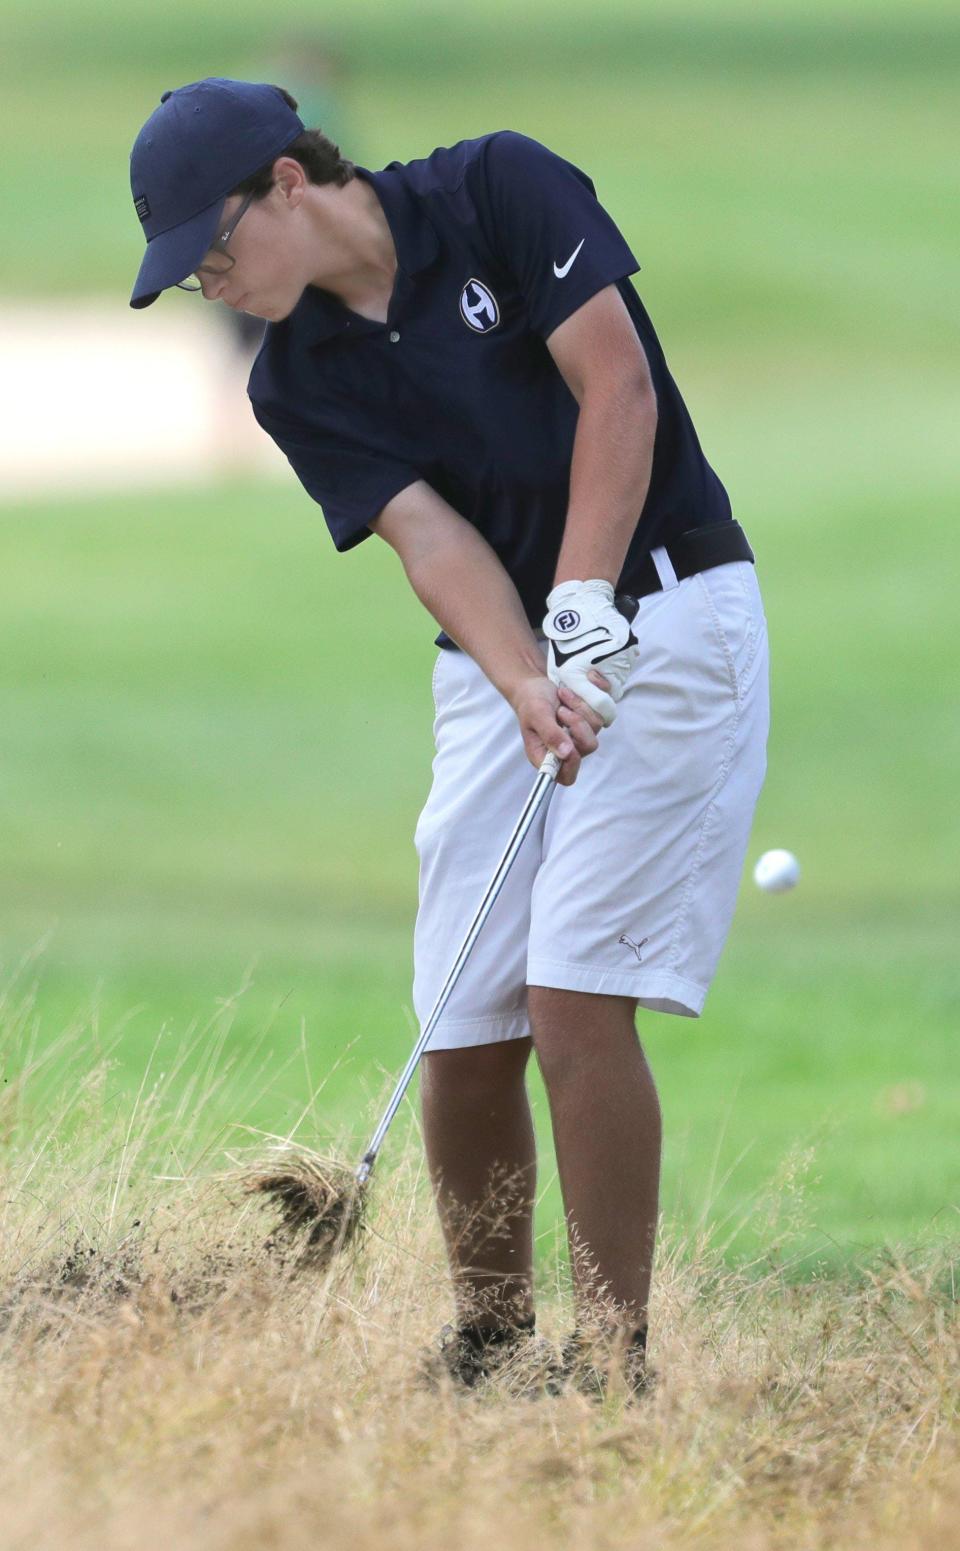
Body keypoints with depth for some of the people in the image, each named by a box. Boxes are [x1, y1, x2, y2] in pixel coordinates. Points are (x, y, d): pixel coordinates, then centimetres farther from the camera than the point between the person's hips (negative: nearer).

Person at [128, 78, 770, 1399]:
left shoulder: (501, 193, -8)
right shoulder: (295, 384, 4)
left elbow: (617, 387, -14)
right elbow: (430, 535, -8)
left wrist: (583, 610, -21)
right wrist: (526, 685, -25)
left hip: (664, 613, -5)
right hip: (499, 665, 5)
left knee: (578, 1002, -15)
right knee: (466, 1030, -1)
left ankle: (613, 1369, -10)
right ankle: (488, 1345, 16)